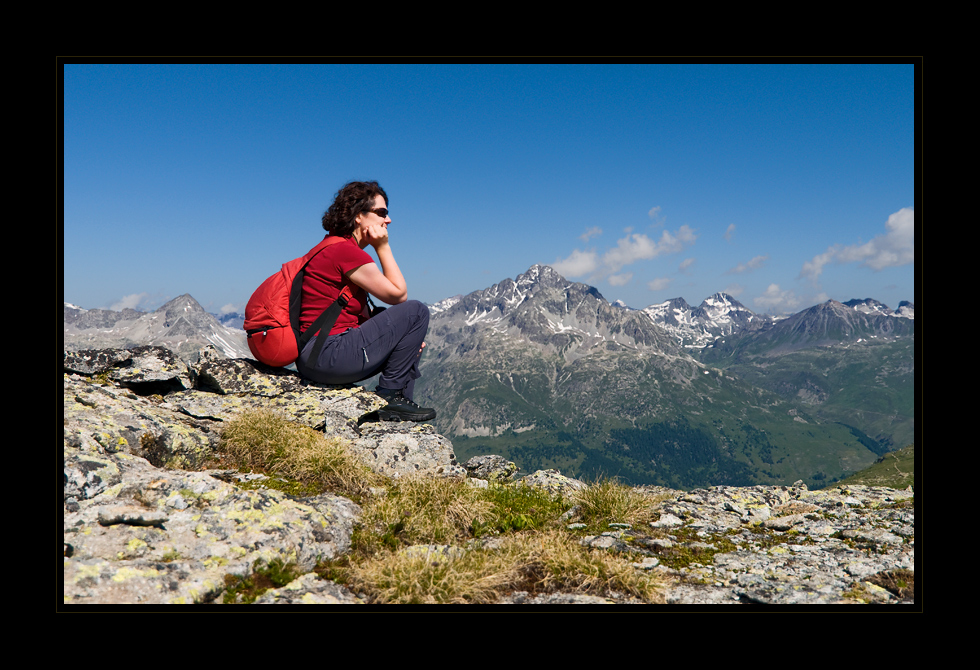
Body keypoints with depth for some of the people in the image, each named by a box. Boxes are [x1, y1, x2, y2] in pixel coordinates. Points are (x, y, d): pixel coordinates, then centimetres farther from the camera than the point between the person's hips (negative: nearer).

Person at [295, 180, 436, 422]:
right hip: (329, 355, -11)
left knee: (415, 344, 21)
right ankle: (389, 395, -3)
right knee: (416, 311, -8)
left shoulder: (333, 249, 18)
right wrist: (383, 247, -3)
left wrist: (407, 336, 6)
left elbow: (360, 315, 16)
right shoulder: (347, 252, -14)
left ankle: (400, 401, 15)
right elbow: (398, 294, -10)